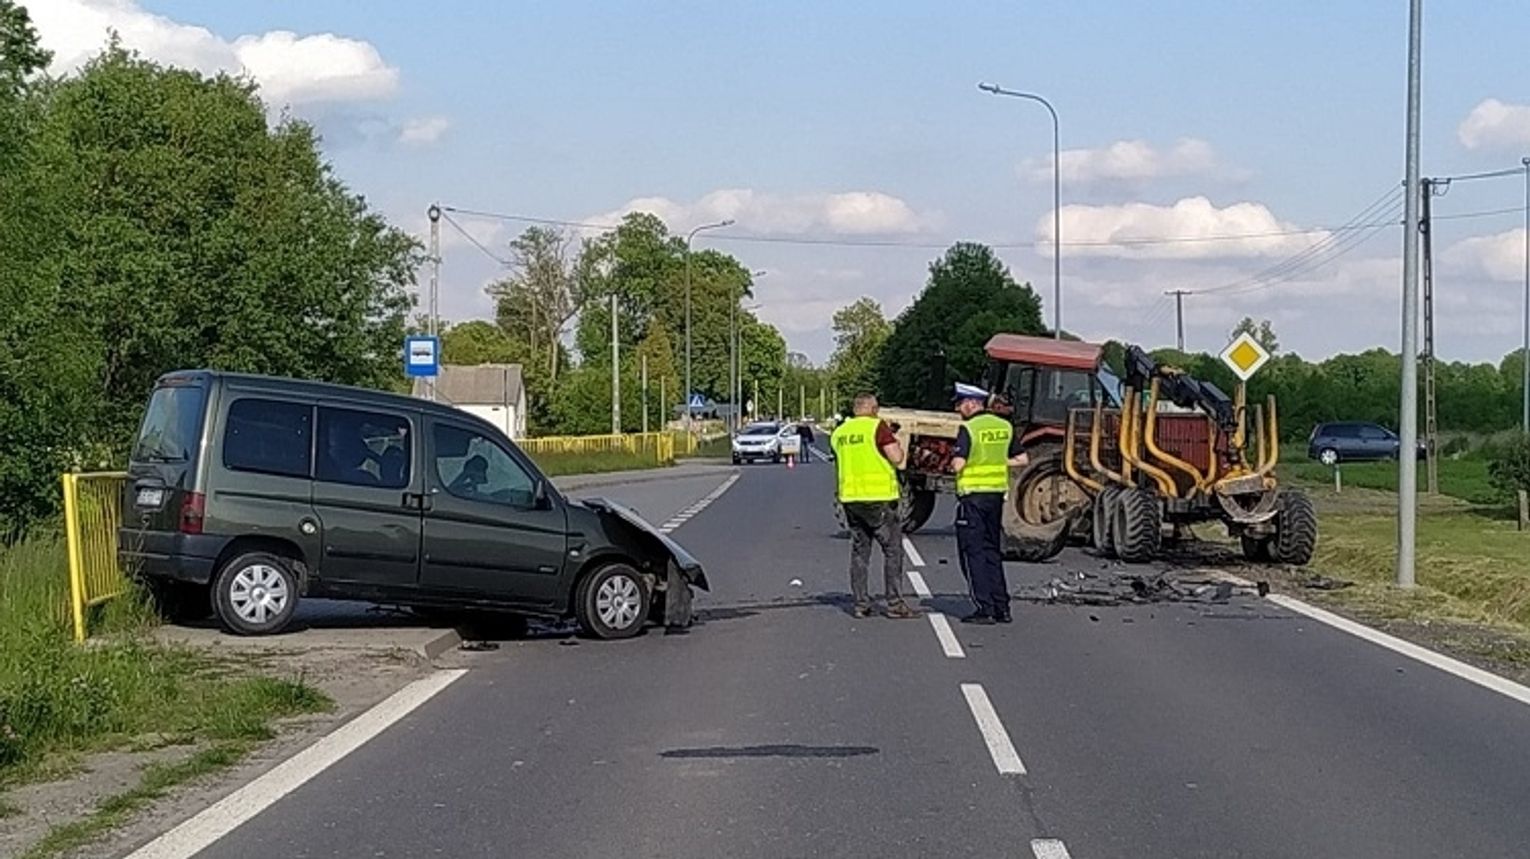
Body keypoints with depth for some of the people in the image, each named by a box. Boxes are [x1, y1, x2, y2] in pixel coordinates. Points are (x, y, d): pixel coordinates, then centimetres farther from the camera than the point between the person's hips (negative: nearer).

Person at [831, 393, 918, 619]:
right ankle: (895, 603, -3)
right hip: (878, 498, -6)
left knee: (859, 550, 12)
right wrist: (897, 445, 4)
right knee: (892, 550, 1)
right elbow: (897, 458, -14)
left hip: (849, 497, 6)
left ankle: (860, 603, 10)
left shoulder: (839, 432, 11)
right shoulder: (877, 427, -9)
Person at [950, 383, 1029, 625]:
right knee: (992, 551, 15)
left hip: (972, 495, -7)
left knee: (972, 552, 0)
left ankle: (984, 609, -4)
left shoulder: (968, 428, -13)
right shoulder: (1004, 427, 7)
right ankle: (1001, 607, 14)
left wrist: (952, 462, 1)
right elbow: (1022, 459, 10)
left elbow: (958, 465, -21)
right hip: (997, 494, 7)